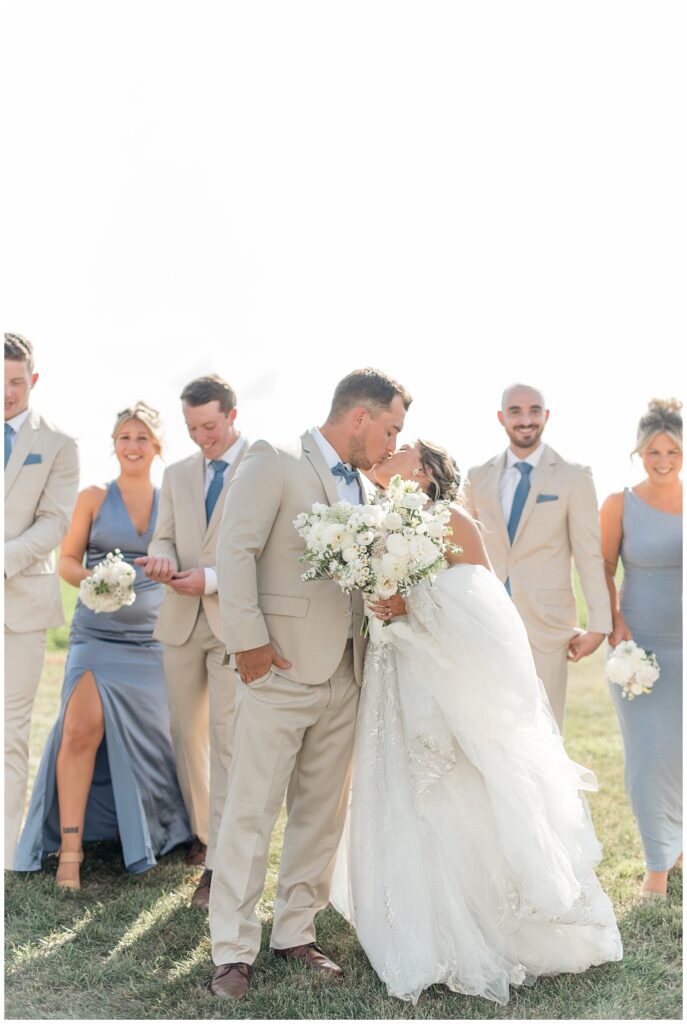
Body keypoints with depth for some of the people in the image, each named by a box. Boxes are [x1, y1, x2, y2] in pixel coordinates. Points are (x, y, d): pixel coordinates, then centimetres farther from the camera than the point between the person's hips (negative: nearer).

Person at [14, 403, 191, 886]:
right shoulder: (94, 498, 3)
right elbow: (67, 560, 3)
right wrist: (93, 579, -16)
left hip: (152, 639, 2)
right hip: (98, 634, -2)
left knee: (150, 737, 9)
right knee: (82, 729, -18)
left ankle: (159, 830, 35)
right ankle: (70, 849, -8)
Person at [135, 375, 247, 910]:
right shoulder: (177, 474, 15)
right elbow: (165, 537, 13)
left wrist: (212, 578, -18)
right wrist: (161, 559, -10)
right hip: (182, 620, 6)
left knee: (228, 741, -6)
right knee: (186, 734, 12)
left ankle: (220, 863, -1)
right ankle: (202, 832, 29)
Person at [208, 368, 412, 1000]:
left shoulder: (365, 492, 17)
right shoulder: (275, 465, -4)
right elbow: (237, 550, -11)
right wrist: (248, 639, -16)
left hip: (344, 675, 7)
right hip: (282, 669, -7)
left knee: (322, 812, 11)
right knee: (252, 811, -2)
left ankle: (296, 933, 25)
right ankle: (234, 951, 9)